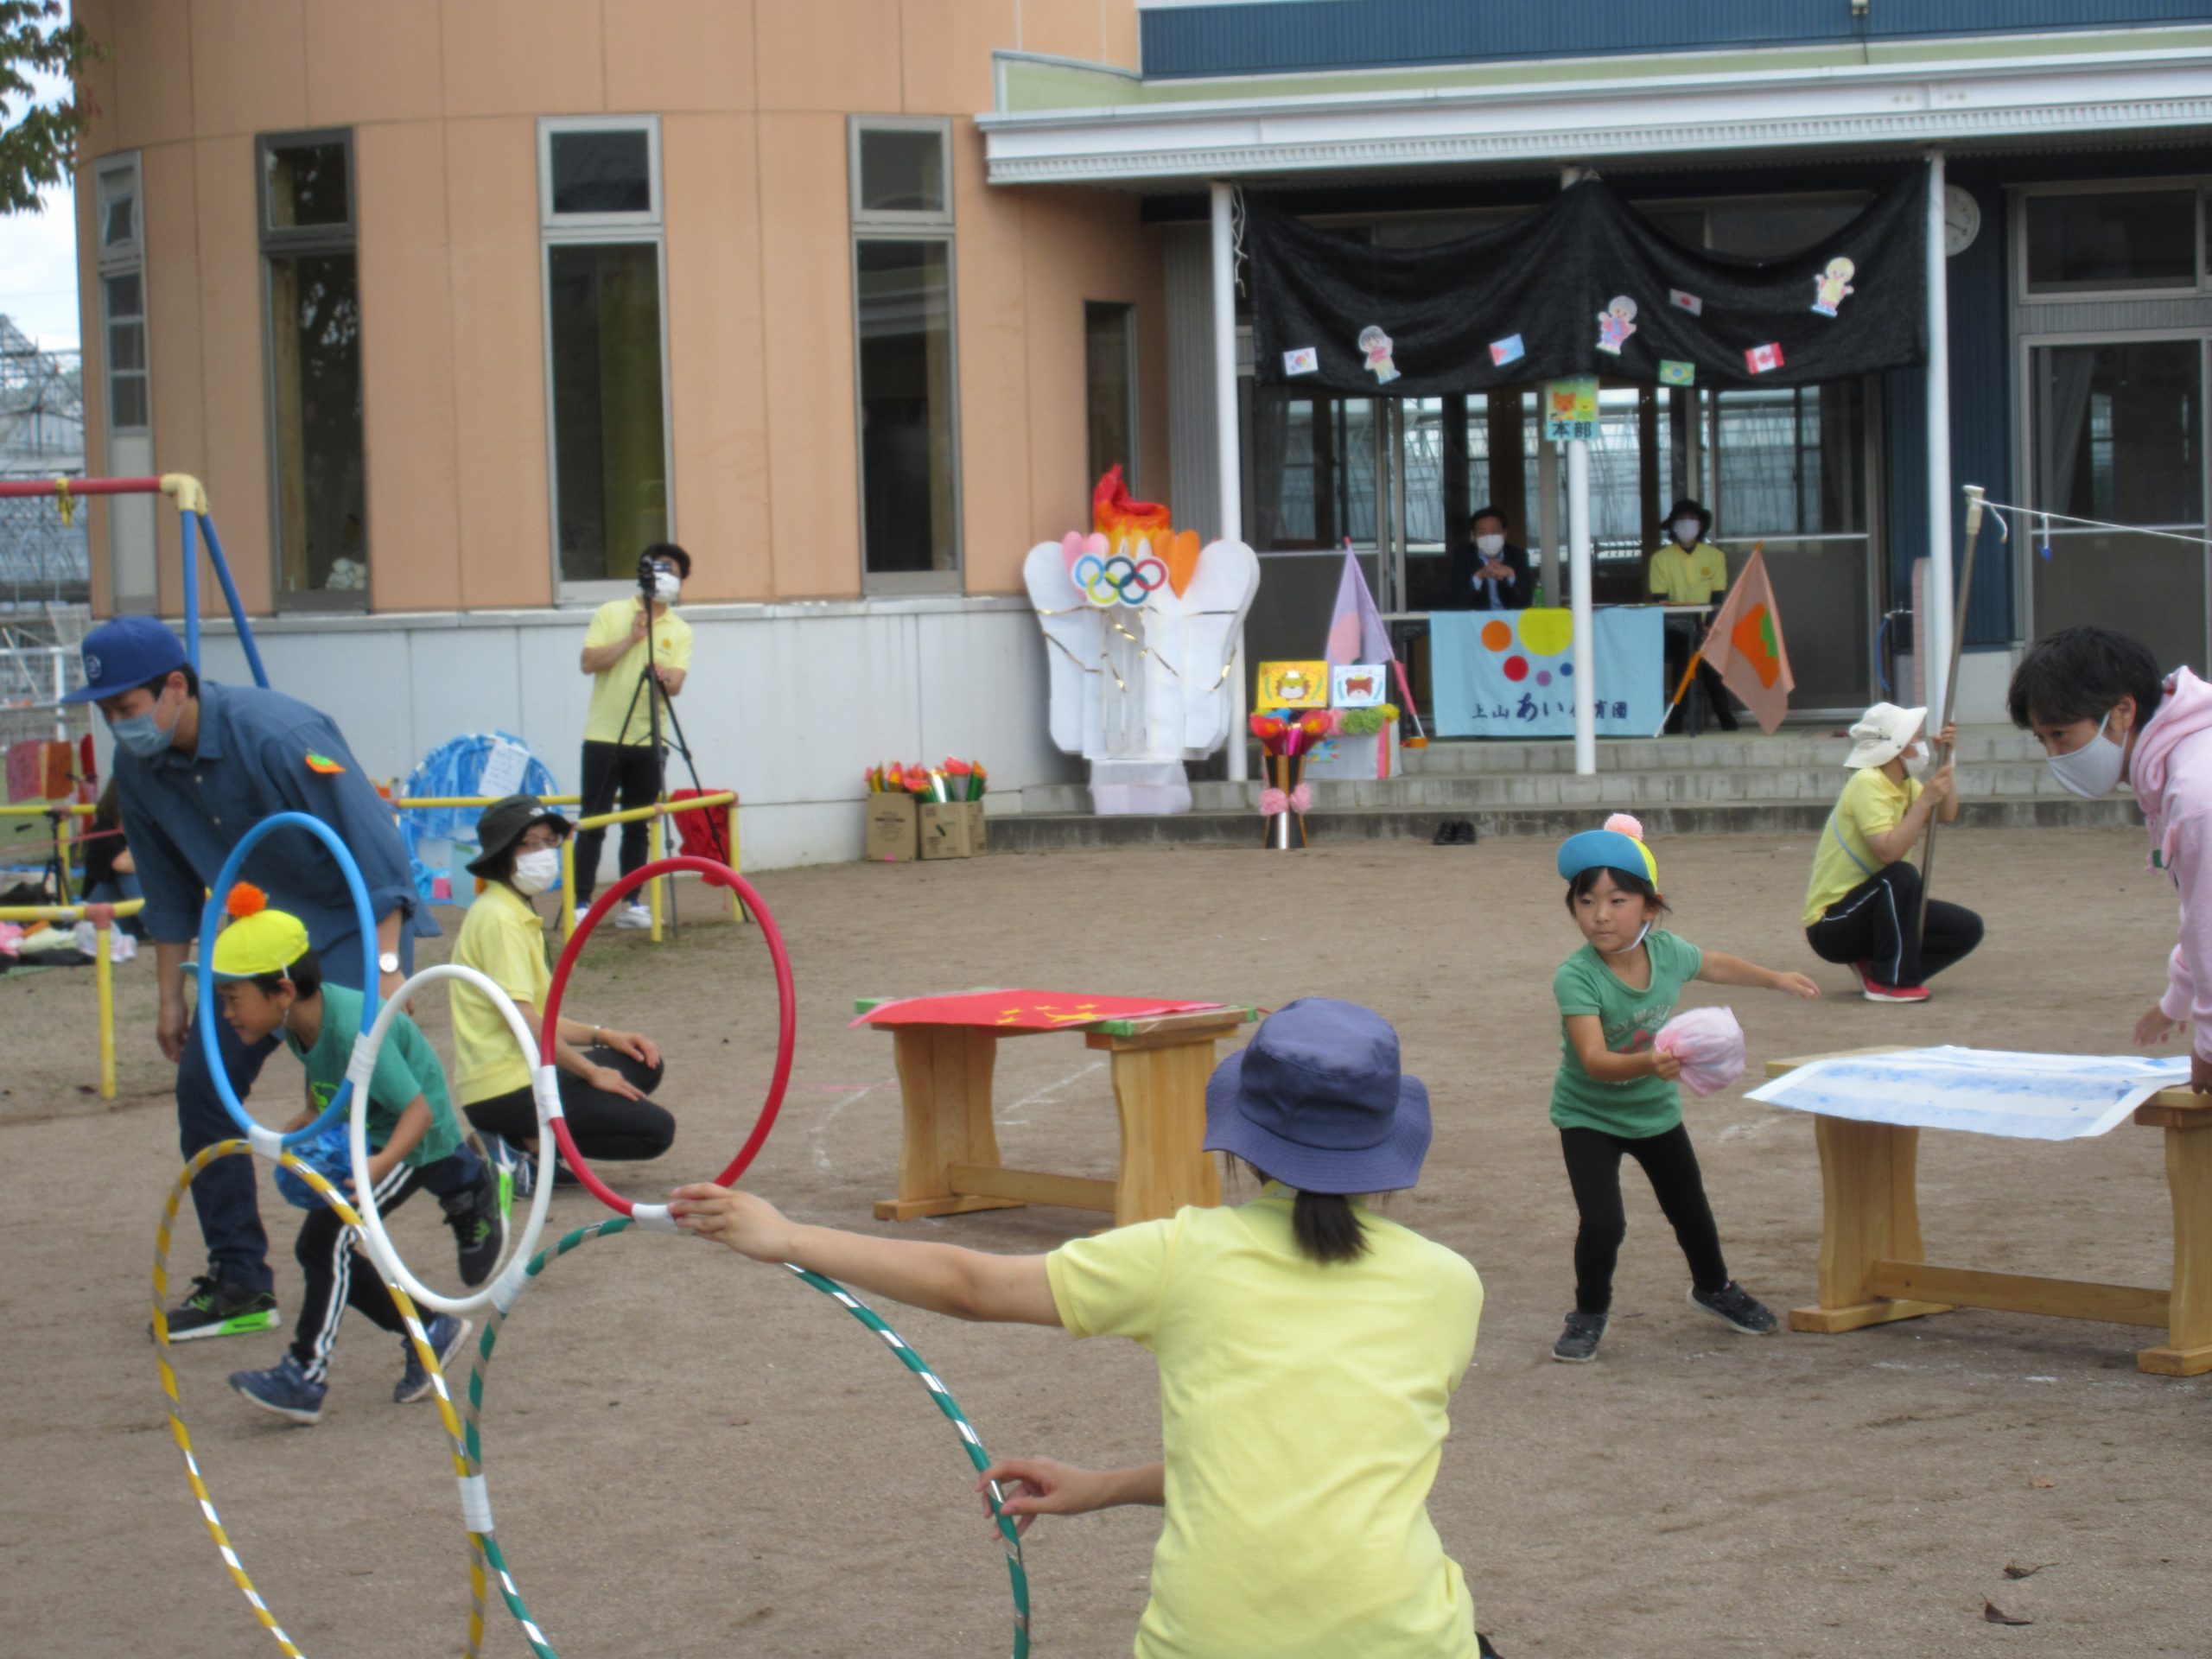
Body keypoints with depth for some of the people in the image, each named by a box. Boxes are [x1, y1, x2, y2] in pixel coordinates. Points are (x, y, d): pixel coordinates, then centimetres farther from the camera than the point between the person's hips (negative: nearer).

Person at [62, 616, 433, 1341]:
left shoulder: (278, 735, -28)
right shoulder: (138, 766, -6)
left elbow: (375, 847, -28)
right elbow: (169, 892, 9)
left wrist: (386, 968, -32)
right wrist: (172, 996, 10)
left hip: (352, 926, -7)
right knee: (203, 1087, 0)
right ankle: (238, 1285, 7)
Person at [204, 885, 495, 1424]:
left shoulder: (354, 1030, -32)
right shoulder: (301, 1022, -6)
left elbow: (418, 1108, -33)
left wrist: (383, 1162, -48)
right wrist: (289, 1136, -5)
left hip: (415, 1141, -10)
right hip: (362, 1137, 10)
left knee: (327, 1234, -20)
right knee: (319, 1249, 9)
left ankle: (305, 1376, -15)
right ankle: (428, 1331, 22)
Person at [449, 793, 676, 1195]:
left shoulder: (518, 914, 17)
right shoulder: (498, 917, -14)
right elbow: (523, 1020, -19)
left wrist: (604, 1036, 9)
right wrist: (592, 1072, -12)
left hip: (524, 1070, 10)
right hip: (504, 1088, -10)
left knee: (642, 1064, 17)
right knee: (656, 1129, -10)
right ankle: (518, 1149, -11)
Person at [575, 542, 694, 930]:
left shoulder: (680, 630, 7)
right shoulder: (610, 614, 2)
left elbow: (676, 683, -5)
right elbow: (589, 662, -9)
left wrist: (666, 677, -27)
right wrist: (631, 639, -14)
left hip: (649, 741, 2)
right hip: (604, 737, -2)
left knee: (638, 827, 6)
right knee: (592, 825, -4)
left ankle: (632, 903, 11)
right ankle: (581, 904, -4)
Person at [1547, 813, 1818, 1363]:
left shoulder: (1667, 952, -15)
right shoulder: (1577, 977, -31)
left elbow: (1717, 966, 9)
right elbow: (1594, 1060, -41)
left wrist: (1778, 979, 22)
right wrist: (1647, 1063, -59)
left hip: (1655, 1110, 5)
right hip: (1588, 1116, -5)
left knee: (1690, 1211, 21)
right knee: (1603, 1223, -18)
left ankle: (1713, 1287, 50)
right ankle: (1589, 1313, 10)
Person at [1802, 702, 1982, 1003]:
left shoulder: (1905, 784, 8)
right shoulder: (1868, 783, -21)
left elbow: (1947, 816, -5)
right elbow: (1889, 851, -32)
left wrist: (1947, 761, -8)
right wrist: (1925, 800, -29)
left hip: (1869, 911, 9)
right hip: (1830, 924, -9)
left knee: (1967, 929, 0)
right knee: (1901, 876, -35)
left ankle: (1875, 968, 4)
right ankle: (1891, 981, -23)